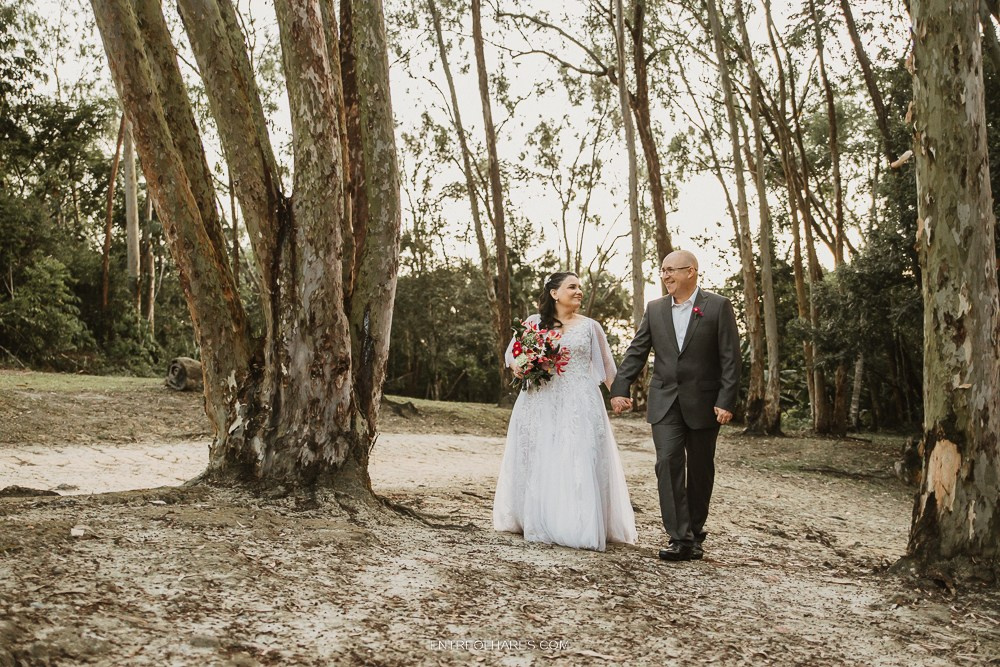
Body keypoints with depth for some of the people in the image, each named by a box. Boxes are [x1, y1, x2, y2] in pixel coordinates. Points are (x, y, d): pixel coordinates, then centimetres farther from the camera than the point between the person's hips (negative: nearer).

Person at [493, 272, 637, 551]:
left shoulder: (589, 326, 6)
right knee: (537, 463, 5)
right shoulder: (534, 322, 7)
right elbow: (511, 352, 15)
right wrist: (517, 366, -6)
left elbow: (606, 365, 11)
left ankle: (580, 527, 0)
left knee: (578, 463, -6)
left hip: (579, 405, -1)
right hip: (540, 404, 1)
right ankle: (538, 522, 15)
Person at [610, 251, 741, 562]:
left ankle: (695, 532, 26)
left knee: (700, 471, 9)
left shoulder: (718, 306, -4)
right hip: (665, 403, 2)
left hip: (703, 403, -2)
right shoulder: (655, 308, 7)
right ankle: (680, 538, -9)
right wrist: (620, 389, -3)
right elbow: (636, 351, 7)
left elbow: (730, 358, -7)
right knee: (668, 463, -10)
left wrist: (726, 401, -13)